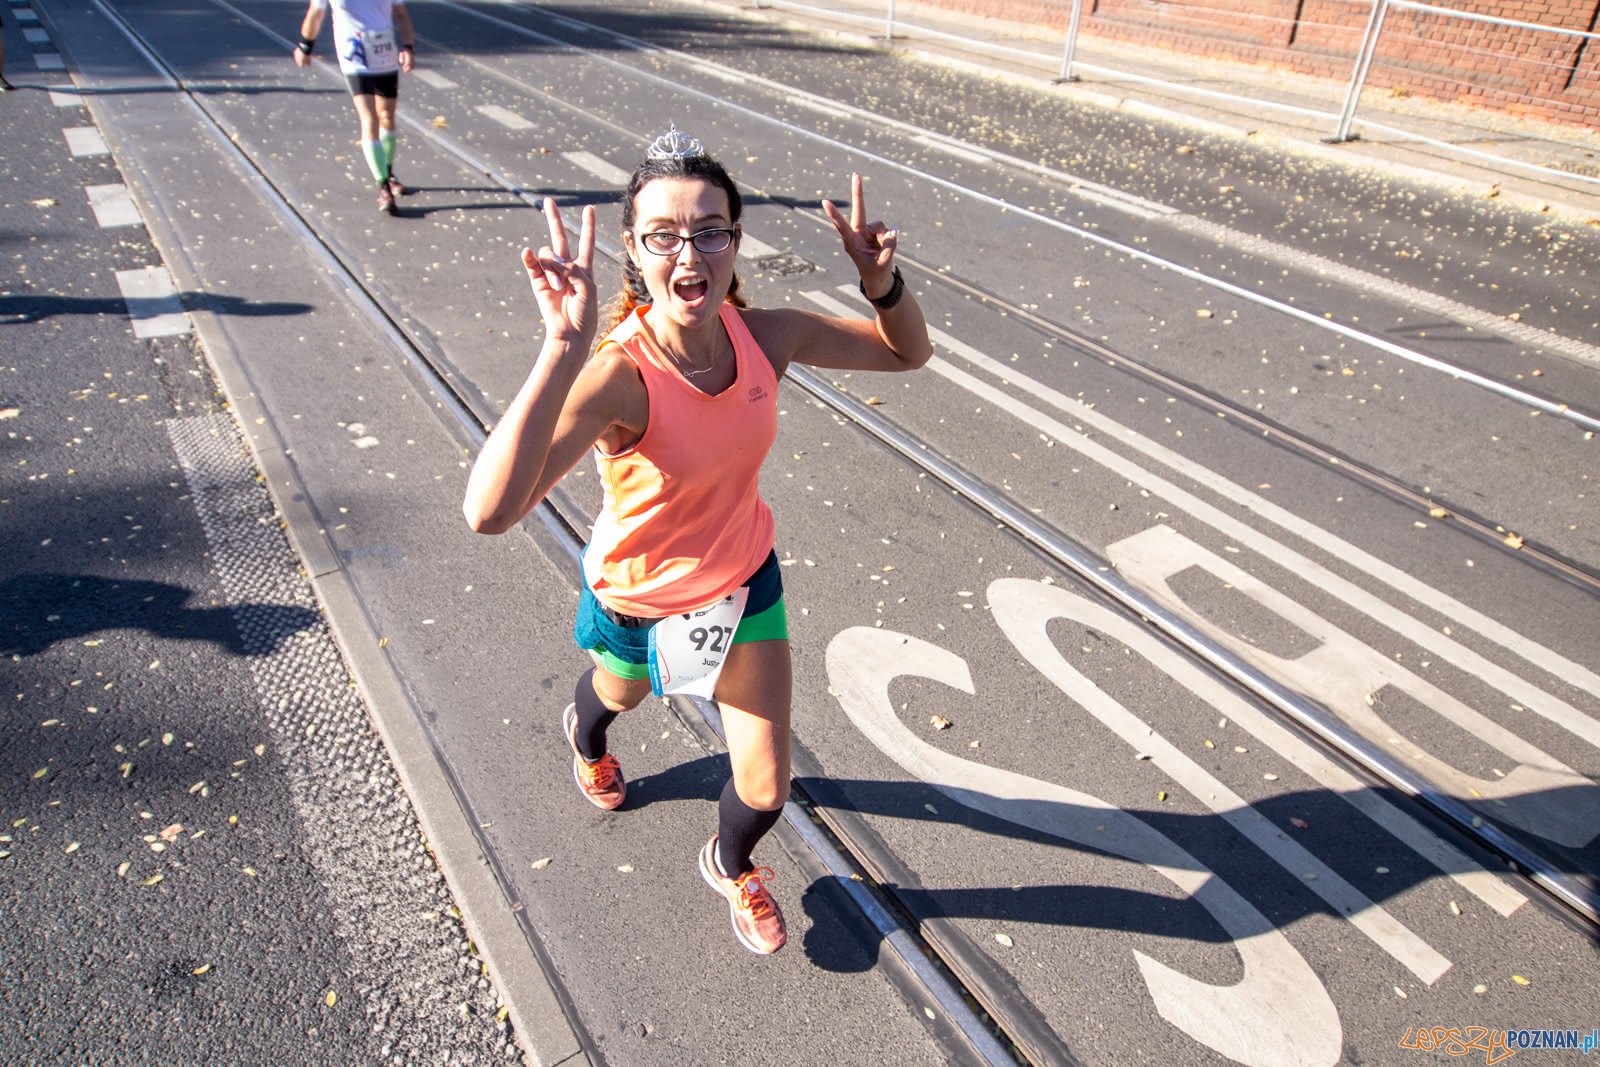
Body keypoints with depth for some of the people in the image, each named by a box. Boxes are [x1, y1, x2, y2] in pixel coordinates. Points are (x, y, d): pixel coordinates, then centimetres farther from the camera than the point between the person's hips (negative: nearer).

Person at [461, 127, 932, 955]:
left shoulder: (766, 336, -22)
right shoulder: (619, 375, -38)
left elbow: (907, 353, -6)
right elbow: (490, 512, -52)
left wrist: (881, 282, -27)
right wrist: (563, 349, -58)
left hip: (746, 578, 3)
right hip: (639, 599, -3)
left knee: (767, 790, 10)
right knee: (619, 697, 34)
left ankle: (730, 866, 49)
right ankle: (586, 736, 76)